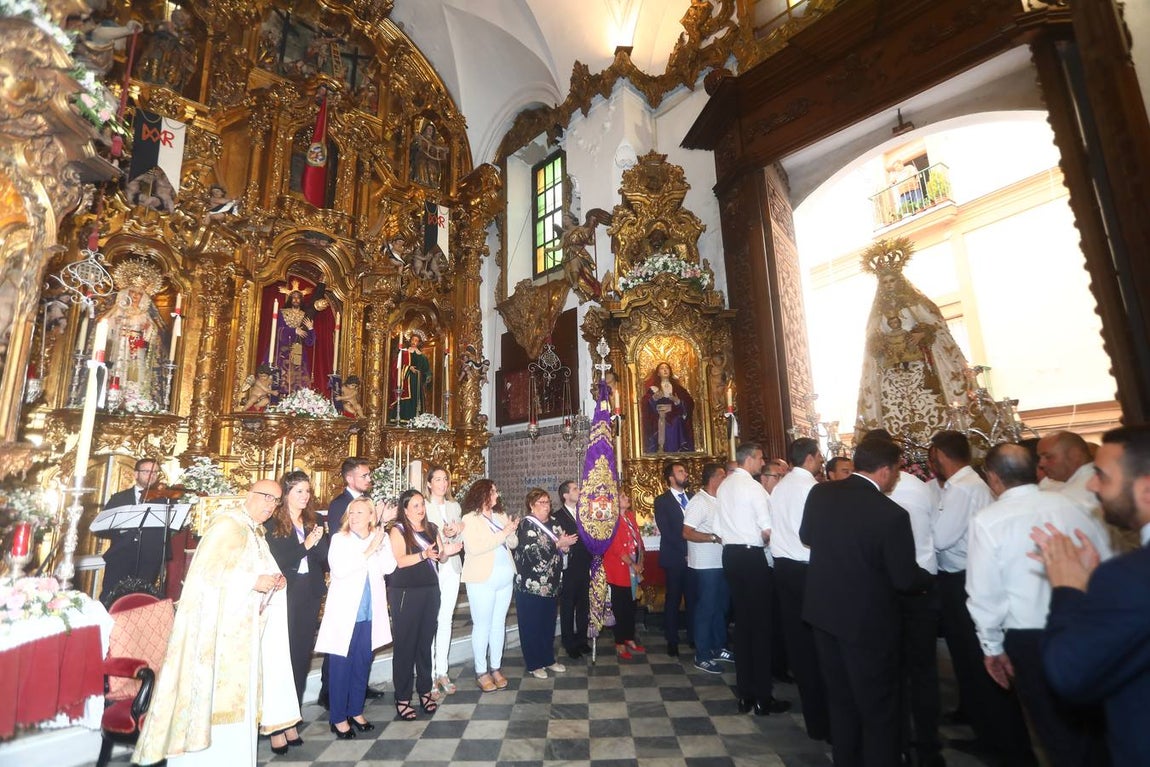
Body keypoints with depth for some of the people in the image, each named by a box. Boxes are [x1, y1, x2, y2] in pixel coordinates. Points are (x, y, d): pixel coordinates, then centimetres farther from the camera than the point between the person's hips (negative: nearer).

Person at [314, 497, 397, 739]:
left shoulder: (381, 538, 4)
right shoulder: (339, 539, -5)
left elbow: (389, 567, -7)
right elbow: (339, 569, -20)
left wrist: (381, 544, -17)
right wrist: (369, 550, -20)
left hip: (370, 613, 3)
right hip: (344, 612, -3)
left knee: (363, 664, 14)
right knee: (341, 665, 5)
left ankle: (356, 711, 30)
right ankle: (338, 718, 20)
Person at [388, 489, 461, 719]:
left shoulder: (432, 528, 12)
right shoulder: (398, 529, -5)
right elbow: (400, 561, -15)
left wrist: (446, 552, -8)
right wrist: (424, 554, -28)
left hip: (430, 591, 5)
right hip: (406, 593, -5)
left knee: (426, 642, 9)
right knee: (405, 644, 1)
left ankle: (425, 691, 22)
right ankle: (402, 698, 11)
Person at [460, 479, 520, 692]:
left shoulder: (500, 516, 9)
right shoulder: (470, 519, -8)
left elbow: (513, 544, 10)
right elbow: (475, 547, -21)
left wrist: (512, 532, -12)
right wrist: (503, 534, -21)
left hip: (505, 579, 5)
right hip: (482, 580, -5)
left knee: (499, 624, 11)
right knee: (482, 626, 2)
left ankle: (496, 667, 23)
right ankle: (481, 672, 15)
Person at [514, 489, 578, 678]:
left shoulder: (554, 524, 9)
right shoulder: (527, 524, -11)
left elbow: (563, 547, 13)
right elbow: (534, 552, -21)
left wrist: (565, 545, -10)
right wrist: (558, 544, -19)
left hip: (552, 583, 6)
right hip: (531, 584, -6)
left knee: (549, 623, 15)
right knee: (532, 625, 6)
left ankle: (548, 659, 30)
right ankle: (534, 664, 19)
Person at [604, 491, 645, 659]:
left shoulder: (630, 516, 8)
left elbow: (638, 540, 10)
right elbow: (617, 549, -19)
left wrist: (640, 563, 1)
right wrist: (633, 565, -13)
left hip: (633, 570, 7)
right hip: (619, 571, -7)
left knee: (631, 605, 16)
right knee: (620, 607, 4)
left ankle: (630, 639, 31)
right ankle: (620, 644, 17)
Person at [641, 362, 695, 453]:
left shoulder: (677, 388, 14)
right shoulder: (653, 388, 9)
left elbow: (688, 403, 5)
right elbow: (646, 405, -2)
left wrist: (677, 401, -12)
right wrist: (654, 398, -20)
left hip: (674, 423, 1)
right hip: (659, 424, -1)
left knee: (674, 446, -4)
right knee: (660, 445, -9)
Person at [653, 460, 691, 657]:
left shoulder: (692, 498, 12)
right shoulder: (662, 501, -2)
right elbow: (666, 531, -9)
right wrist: (684, 552, -14)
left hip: (693, 557, 4)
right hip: (675, 559, -4)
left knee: (693, 599, 6)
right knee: (673, 600, 5)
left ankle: (694, 638, 20)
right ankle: (672, 641, 16)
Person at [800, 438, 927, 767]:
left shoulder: (819, 493, -9)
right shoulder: (891, 514, -25)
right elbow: (906, 579, -16)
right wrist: (927, 577, 6)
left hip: (823, 611, 6)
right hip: (868, 621, -6)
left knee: (840, 699, 24)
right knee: (878, 709, 15)